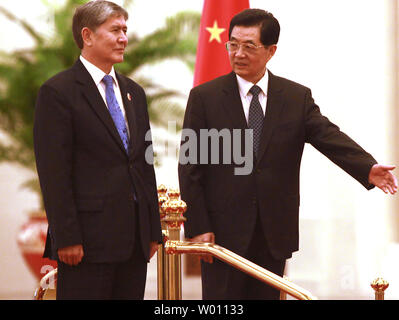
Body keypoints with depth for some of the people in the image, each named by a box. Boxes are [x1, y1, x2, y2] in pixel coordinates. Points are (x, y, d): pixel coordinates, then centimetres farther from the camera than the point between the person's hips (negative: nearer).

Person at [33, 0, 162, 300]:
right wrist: (67, 238, -16)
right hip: (88, 239, -7)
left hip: (135, 238, 7)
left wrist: (153, 230, 13)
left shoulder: (133, 92, 17)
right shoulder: (58, 92, -5)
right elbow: (54, 172, -11)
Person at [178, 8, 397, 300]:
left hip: (275, 234, 2)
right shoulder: (204, 97, 0)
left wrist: (368, 168, -27)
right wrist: (197, 228, -8)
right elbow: (190, 168, -1)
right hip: (223, 232, -2)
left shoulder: (298, 98, 5)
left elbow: (330, 138, -7)